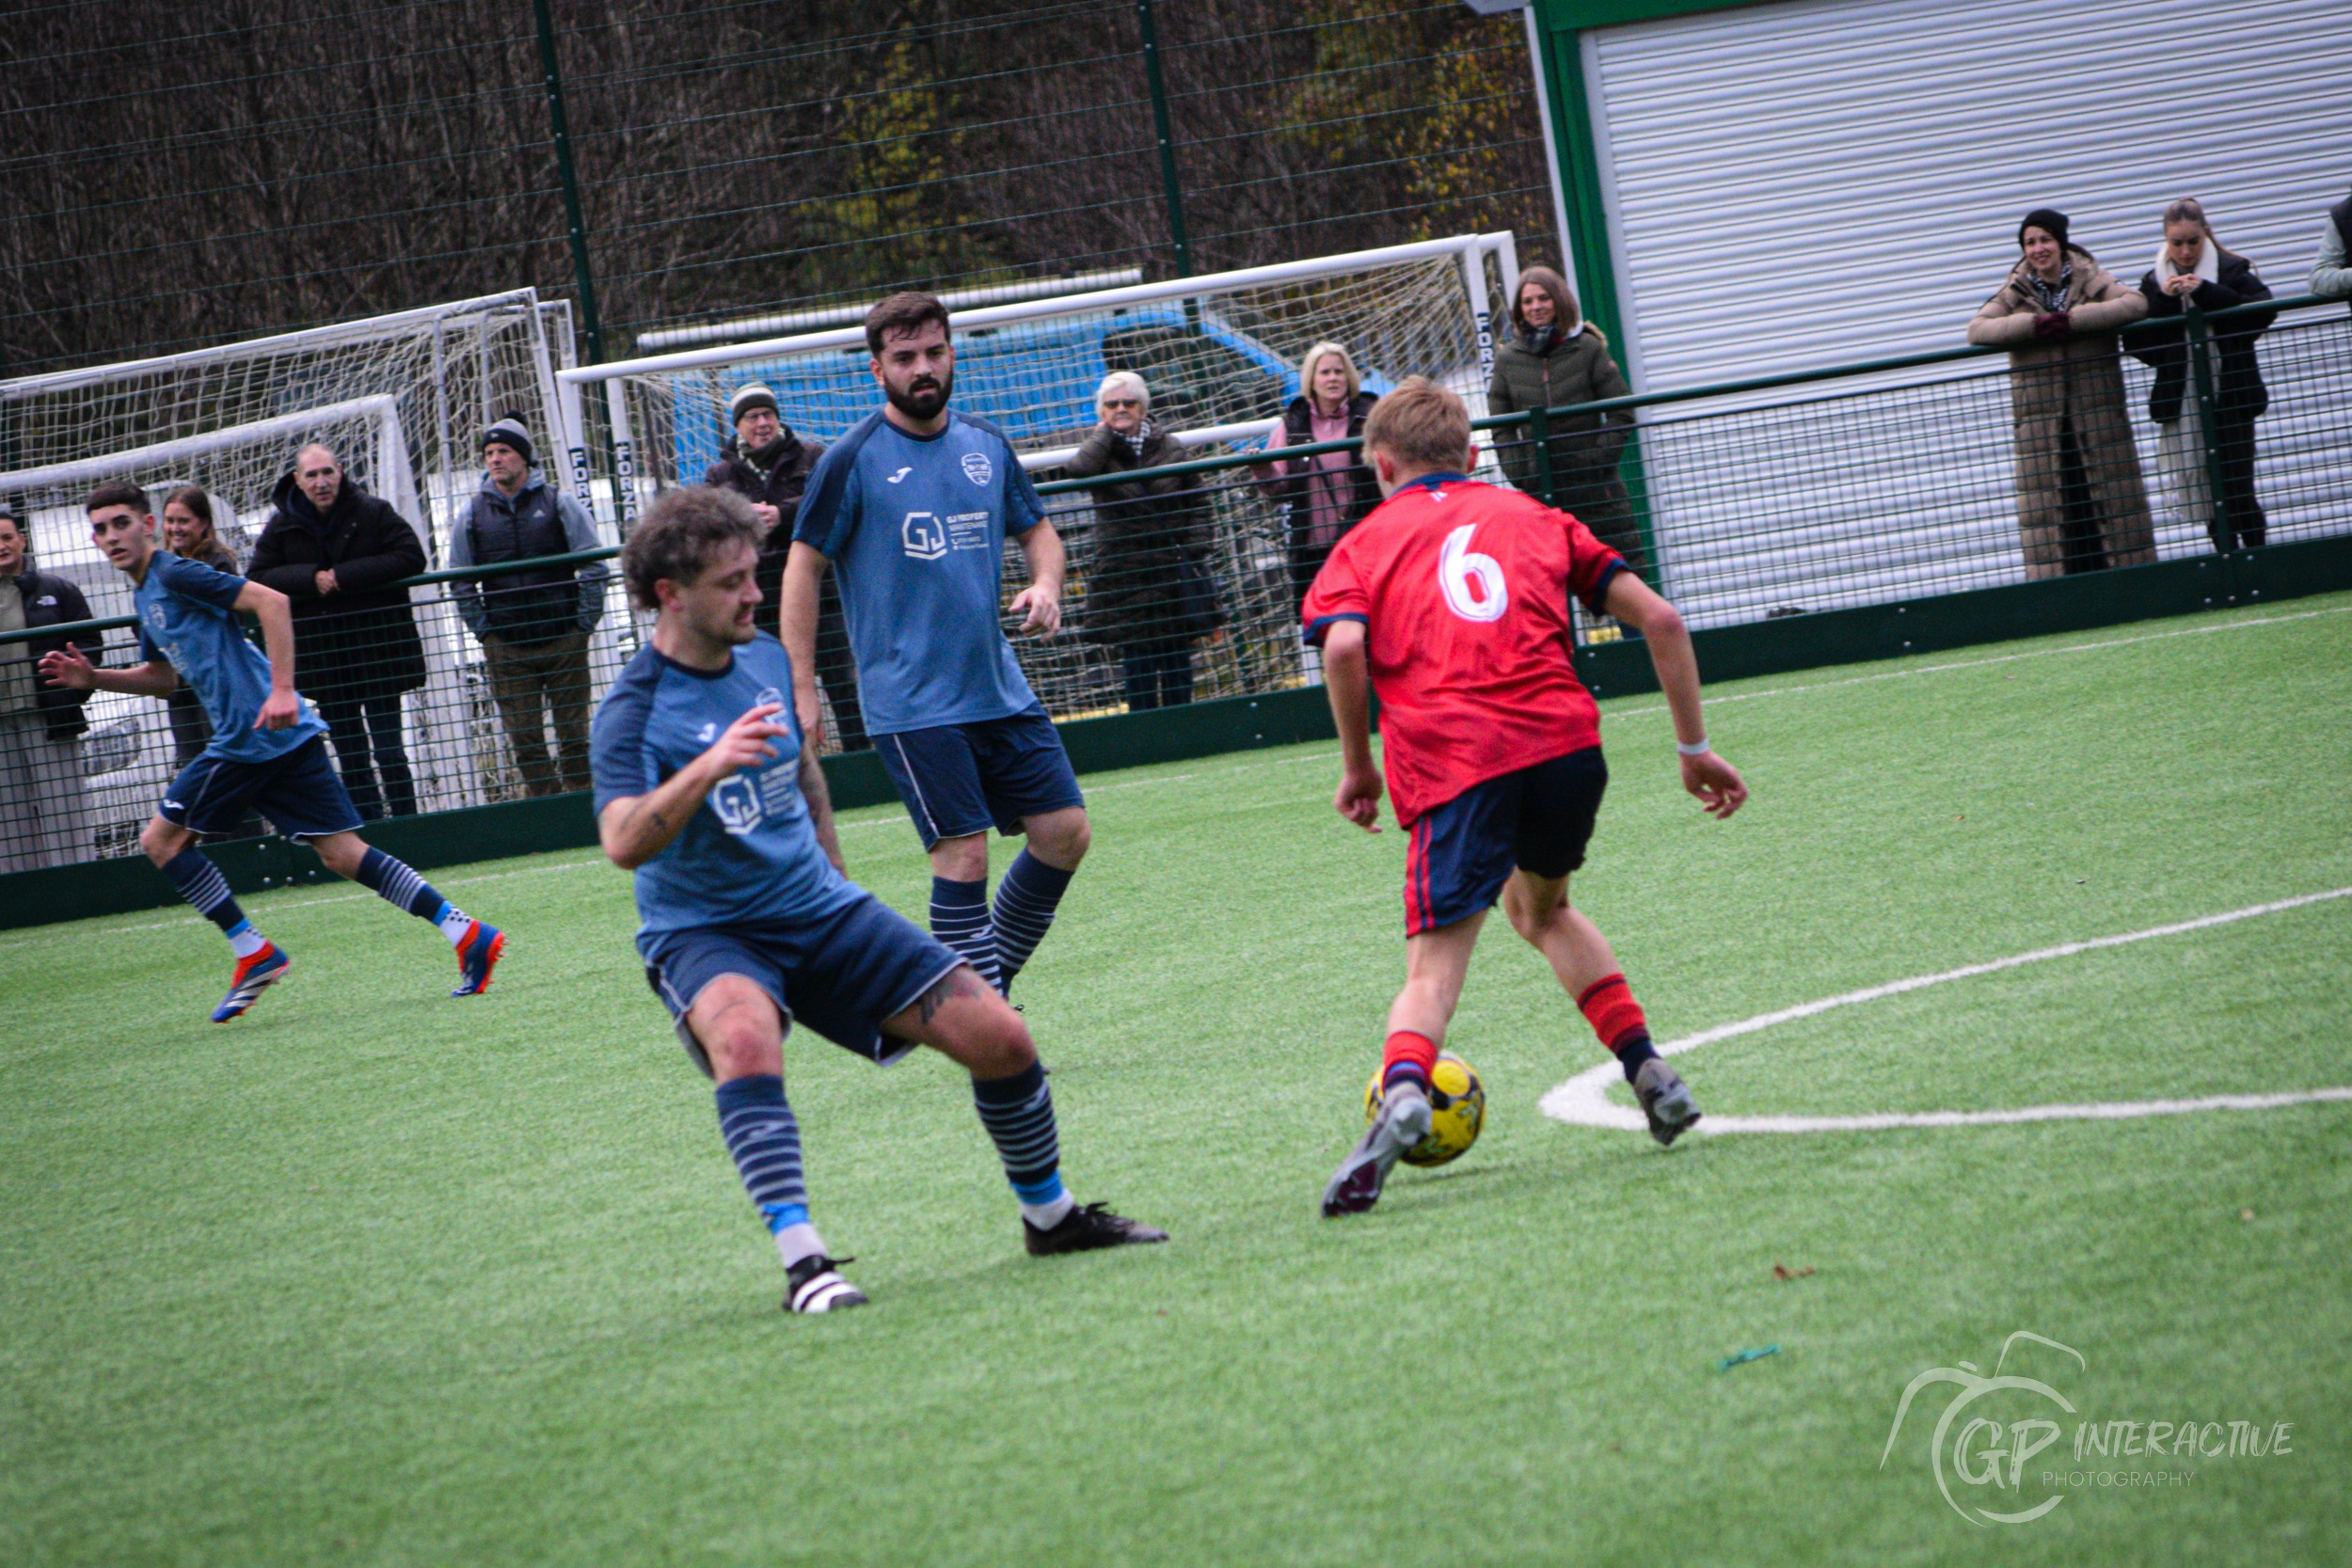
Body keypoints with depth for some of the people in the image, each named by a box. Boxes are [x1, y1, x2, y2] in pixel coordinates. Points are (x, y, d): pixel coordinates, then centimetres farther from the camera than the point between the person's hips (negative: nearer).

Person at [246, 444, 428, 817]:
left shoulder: (373, 513, -4)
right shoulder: (282, 526, 3)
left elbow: (411, 557, -12)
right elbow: (257, 579, -1)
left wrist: (343, 577, -17)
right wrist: (311, 580, -17)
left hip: (377, 650, -3)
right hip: (322, 657, 3)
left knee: (388, 750, -3)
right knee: (349, 758, 8)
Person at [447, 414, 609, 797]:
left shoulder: (558, 504, 1)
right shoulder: (473, 515, 6)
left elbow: (595, 567, 3)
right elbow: (461, 586, 12)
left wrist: (584, 623, -2)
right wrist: (484, 632, 5)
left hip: (564, 640, -2)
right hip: (506, 649, 2)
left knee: (574, 734, 2)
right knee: (523, 740, 1)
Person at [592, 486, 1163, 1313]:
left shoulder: (769, 661, 3)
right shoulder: (636, 708, -17)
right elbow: (622, 844, -33)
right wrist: (709, 765, -46)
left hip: (818, 907, 6)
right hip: (702, 932, -6)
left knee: (999, 1038, -2)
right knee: (745, 1034, -40)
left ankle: (1049, 1215, 23)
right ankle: (802, 1263, -42)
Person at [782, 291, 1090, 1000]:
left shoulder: (987, 445, 9)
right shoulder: (852, 460, -7)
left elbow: (1037, 531, 21)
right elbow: (803, 568, -4)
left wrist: (1045, 585, -2)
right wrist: (801, 689, -9)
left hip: (1001, 690, 6)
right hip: (912, 704, -6)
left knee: (1065, 831, 3)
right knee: (963, 853, -11)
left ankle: (986, 983, 20)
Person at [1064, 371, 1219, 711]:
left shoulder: (1169, 449, 8)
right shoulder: (1101, 450, 2)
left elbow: (1195, 505, 12)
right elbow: (1079, 469, -23)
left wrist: (1196, 555, 1)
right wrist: (1104, 430, -8)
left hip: (1175, 570, 2)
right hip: (1125, 576, -2)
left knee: (1177, 661, 4)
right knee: (1137, 661, -3)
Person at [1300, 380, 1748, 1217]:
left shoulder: (1366, 542, 18)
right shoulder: (1533, 517, 25)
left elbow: (1344, 647, -4)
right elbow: (1659, 619, 16)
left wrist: (1357, 767, 7)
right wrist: (1694, 748, 22)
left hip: (1451, 763, -3)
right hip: (1566, 740, 3)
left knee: (1434, 966, -1)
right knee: (1542, 908, 30)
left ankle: (1401, 1088, -32)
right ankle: (1650, 1074, 22)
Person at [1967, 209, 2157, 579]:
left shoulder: (2090, 281, 3)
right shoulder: (2015, 294, 7)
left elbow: (2135, 303, -13)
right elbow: (1976, 329, -5)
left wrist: (2073, 320, -20)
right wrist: (2033, 324, -18)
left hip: (2098, 413, -1)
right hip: (2040, 417, 1)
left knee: (2110, 494, 1)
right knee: (2052, 503, -2)